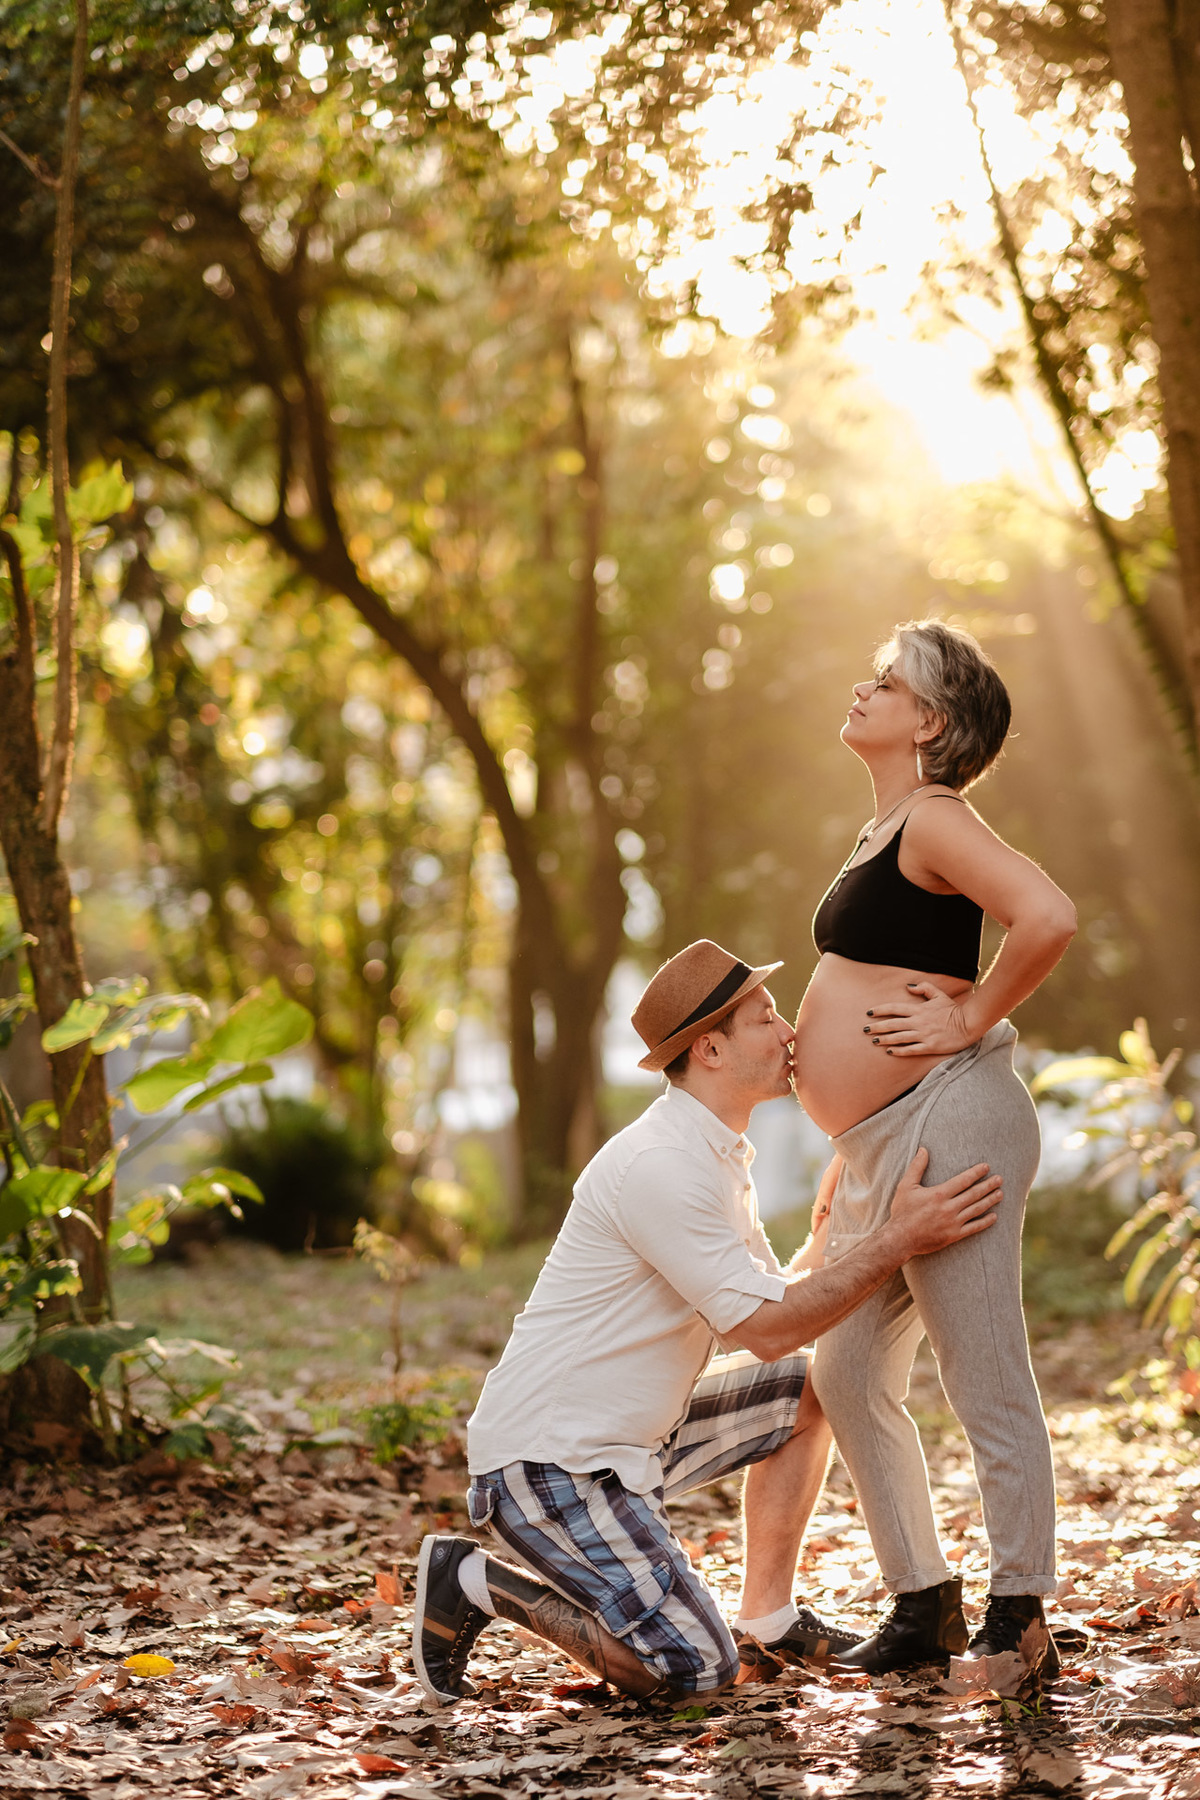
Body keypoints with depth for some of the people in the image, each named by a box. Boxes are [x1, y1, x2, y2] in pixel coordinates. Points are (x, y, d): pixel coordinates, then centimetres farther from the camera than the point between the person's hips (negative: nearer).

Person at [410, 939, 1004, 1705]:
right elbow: (764, 1329, -22)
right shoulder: (660, 1166, -21)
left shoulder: (719, 1159, 12)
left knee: (811, 1383, 12)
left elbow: (778, 1299, 14)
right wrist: (897, 1240, -21)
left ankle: (768, 1620, 16)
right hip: (547, 1461, -10)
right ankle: (476, 1582, -2)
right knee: (695, 1670, -16)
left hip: (631, 1441, 10)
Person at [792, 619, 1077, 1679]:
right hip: (880, 1146, 11)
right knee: (848, 1377, 13)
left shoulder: (935, 820, -11)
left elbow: (1049, 919, -27)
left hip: (947, 1118, -11)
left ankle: (1019, 1621, 5)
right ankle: (924, 1606, 22)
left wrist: (970, 1023, -15)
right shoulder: (884, 832, 19)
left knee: (986, 1386, -4)